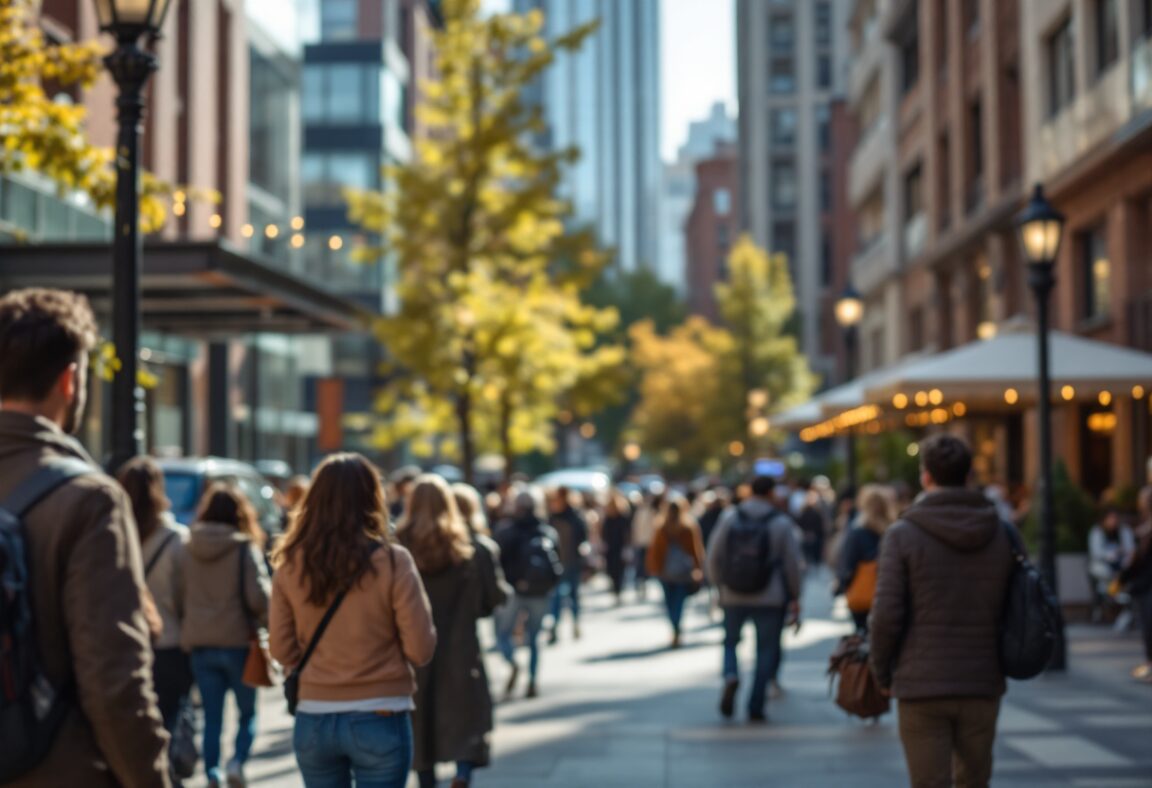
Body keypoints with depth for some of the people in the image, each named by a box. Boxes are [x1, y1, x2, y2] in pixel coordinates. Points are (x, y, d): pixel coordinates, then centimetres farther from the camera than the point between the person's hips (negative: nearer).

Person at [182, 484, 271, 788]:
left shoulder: (189, 550, 4)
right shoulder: (245, 548, -10)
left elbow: (181, 596, 11)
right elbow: (259, 597, -14)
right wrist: (266, 619, 5)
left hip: (200, 645, 4)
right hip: (237, 641, -3)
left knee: (212, 717, 10)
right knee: (248, 713, 10)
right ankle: (237, 761, -13)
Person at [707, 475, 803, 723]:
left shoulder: (730, 517, -1)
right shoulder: (781, 523, -5)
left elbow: (714, 556, 0)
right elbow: (792, 563, -3)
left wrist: (720, 584, 15)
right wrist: (795, 597, 8)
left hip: (733, 597, 2)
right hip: (770, 599, -1)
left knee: (730, 642, 19)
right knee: (766, 650, 8)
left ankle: (731, 675, -12)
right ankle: (756, 707, 5)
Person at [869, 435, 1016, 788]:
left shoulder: (902, 534, -7)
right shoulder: (1001, 534, 4)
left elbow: (886, 615, -10)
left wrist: (882, 672, 4)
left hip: (922, 686, -3)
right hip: (983, 685, 4)